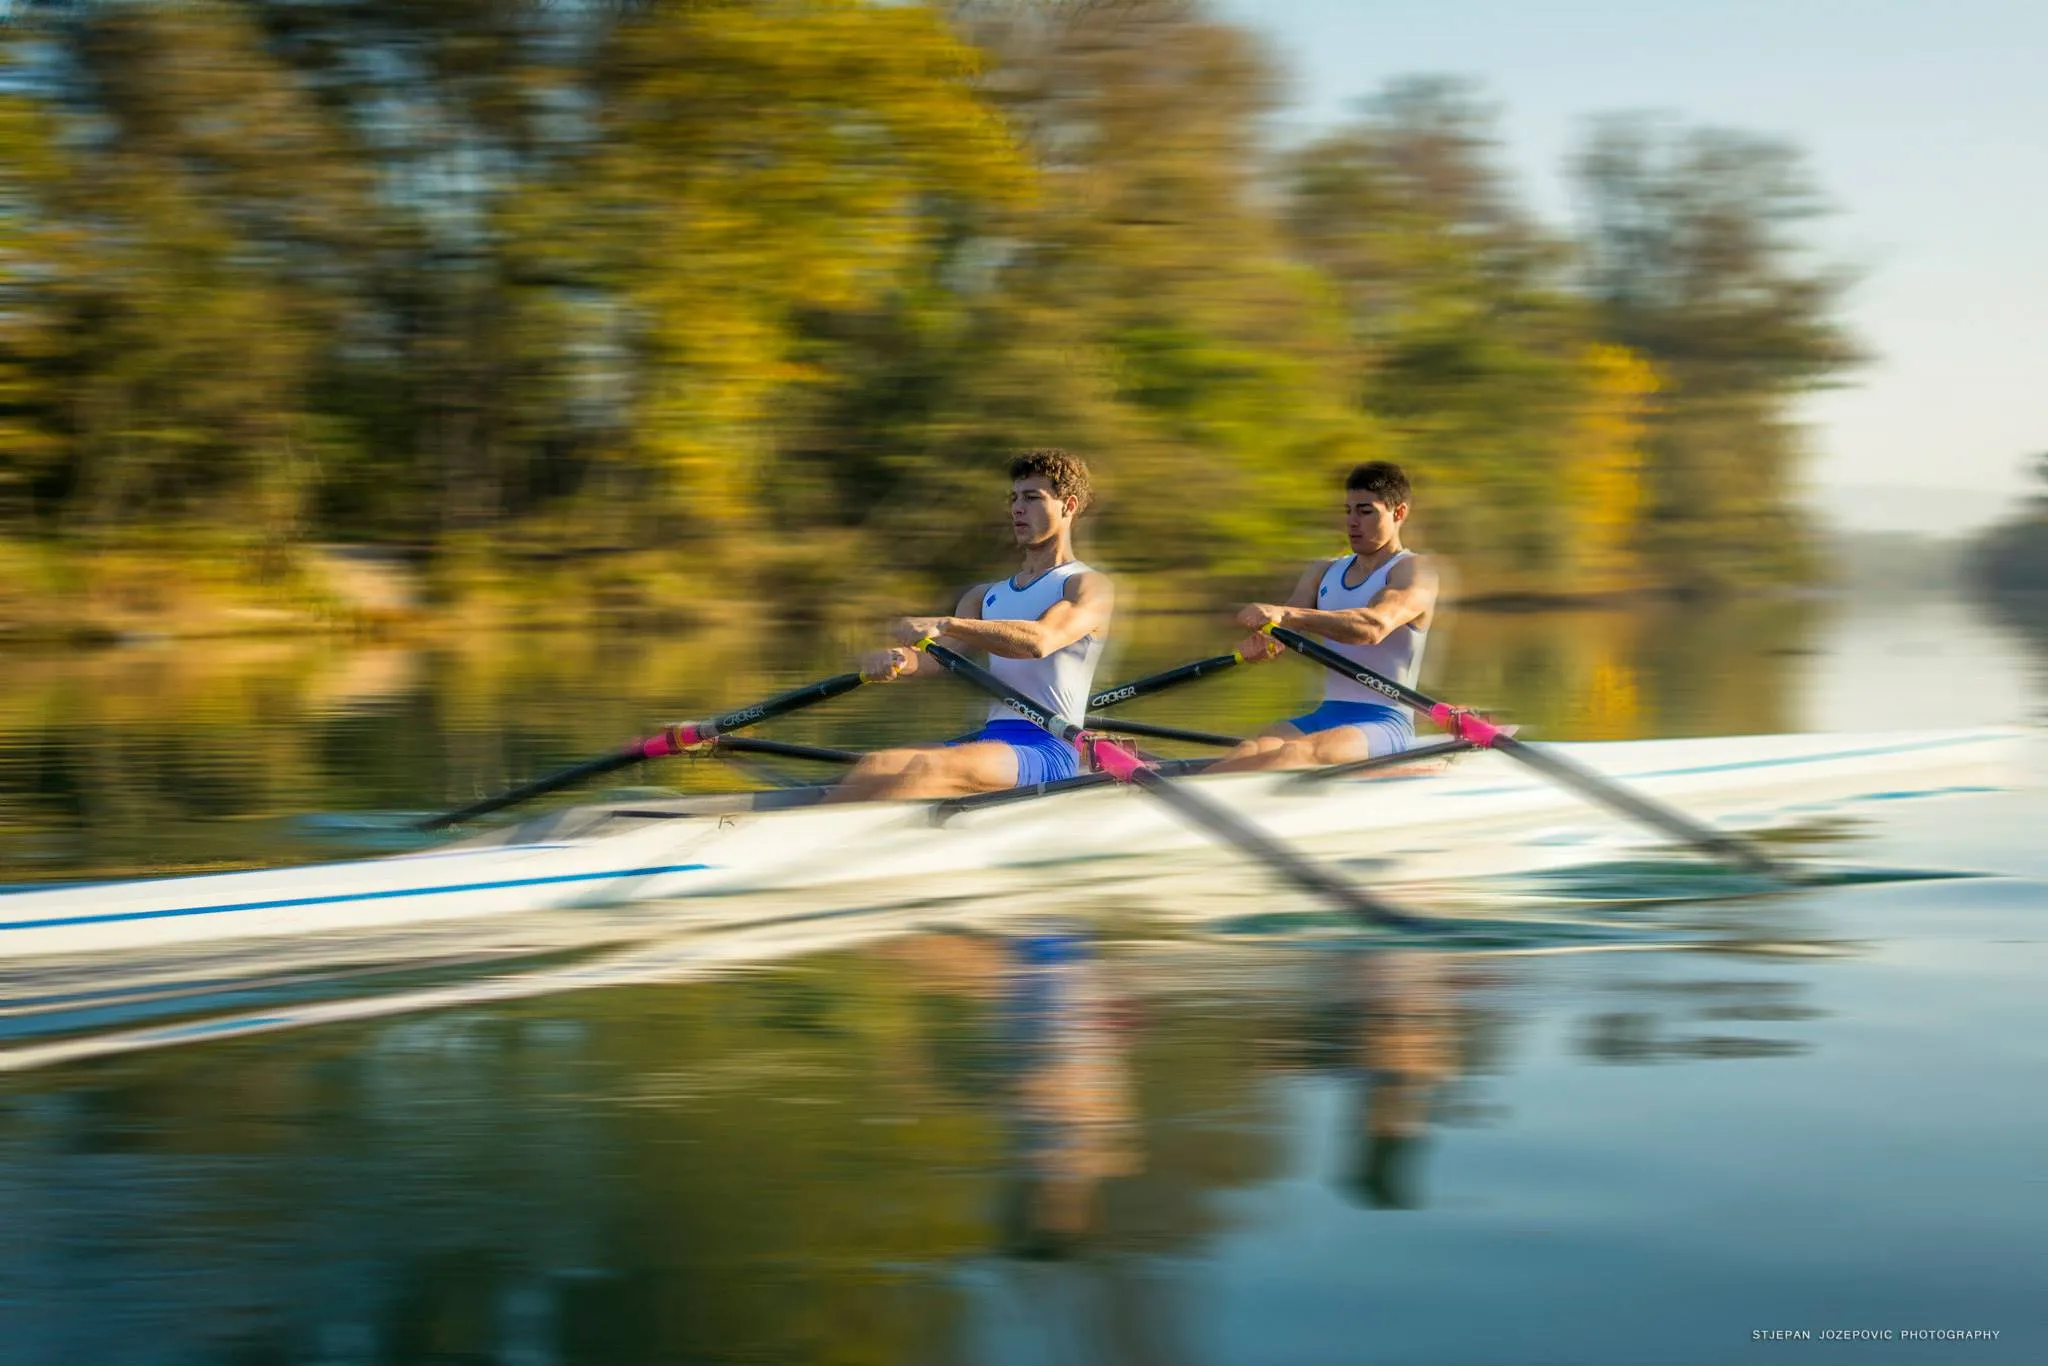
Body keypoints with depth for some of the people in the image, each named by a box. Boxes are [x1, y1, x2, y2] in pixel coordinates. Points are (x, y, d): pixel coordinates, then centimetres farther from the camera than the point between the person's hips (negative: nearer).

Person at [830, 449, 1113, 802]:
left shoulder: (1090, 587, 4)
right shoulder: (986, 597, 27)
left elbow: (1040, 641, -17)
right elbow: (938, 655, 10)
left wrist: (945, 625, -28)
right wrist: (896, 659, -15)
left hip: (1047, 750, -7)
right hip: (990, 739, 7)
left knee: (931, 768, -33)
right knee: (876, 765, -20)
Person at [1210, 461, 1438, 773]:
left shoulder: (1414, 571, -2)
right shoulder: (1324, 573, 21)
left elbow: (1374, 626, -23)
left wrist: (1286, 615, -36)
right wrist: (1263, 640, -22)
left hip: (1385, 724, -6)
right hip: (1325, 716, 6)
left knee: (1300, 753, -36)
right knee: (1255, 749, -27)